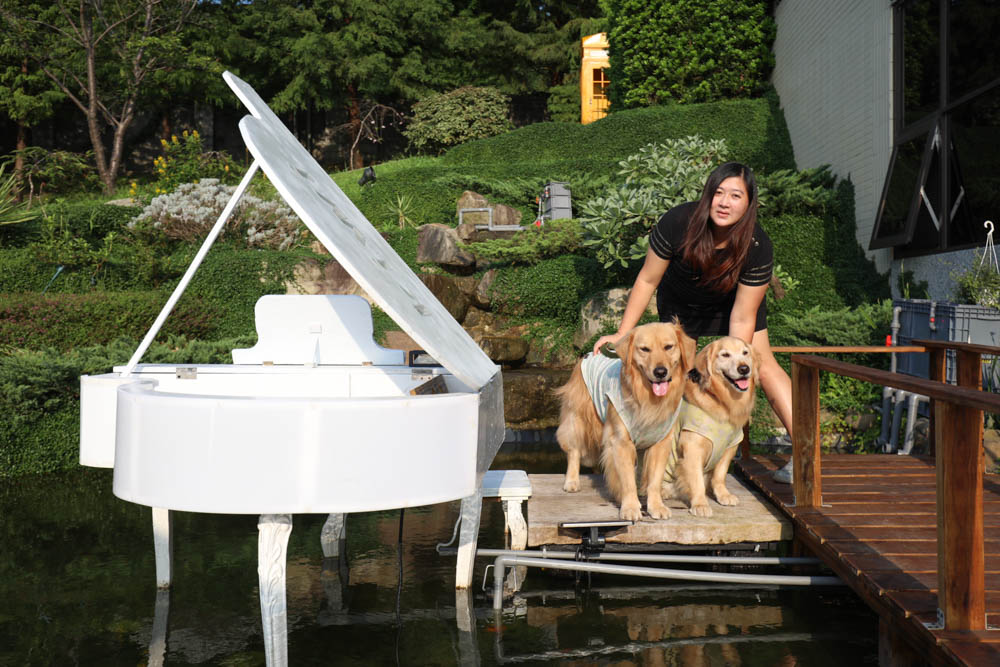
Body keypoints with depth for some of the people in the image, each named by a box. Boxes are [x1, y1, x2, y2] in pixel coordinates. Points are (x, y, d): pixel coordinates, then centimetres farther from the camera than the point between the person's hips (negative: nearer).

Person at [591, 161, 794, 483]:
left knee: (763, 364, -10)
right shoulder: (677, 223, -35)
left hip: (733, 297, -1)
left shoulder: (758, 247, -34)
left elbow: (742, 318, -27)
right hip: (680, 300, 1)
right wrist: (622, 334, -19)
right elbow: (647, 280, -21)